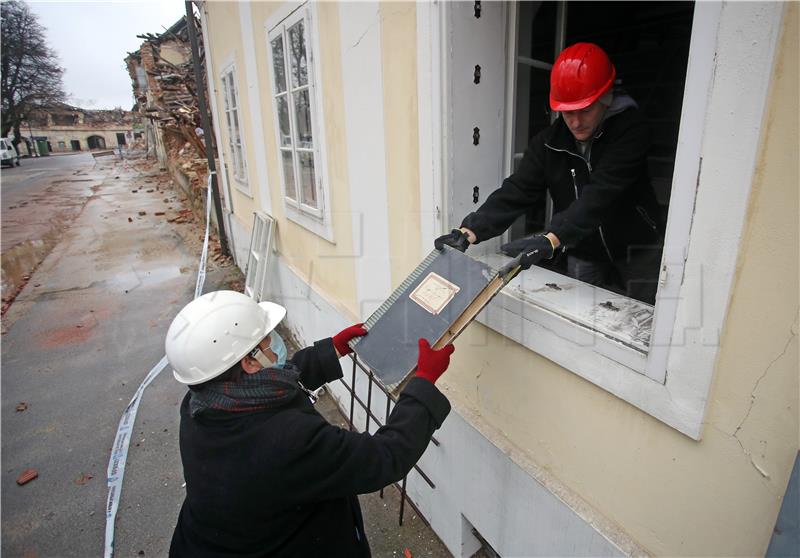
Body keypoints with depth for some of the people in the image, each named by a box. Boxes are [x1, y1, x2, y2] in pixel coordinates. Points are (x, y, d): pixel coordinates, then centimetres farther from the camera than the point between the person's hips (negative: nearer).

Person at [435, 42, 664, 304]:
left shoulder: (632, 130, -22)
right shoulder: (549, 142, -10)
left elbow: (600, 194, -36)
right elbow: (516, 191, -19)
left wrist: (550, 240, -50)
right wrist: (469, 231, -34)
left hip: (637, 250, -2)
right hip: (584, 251, 3)